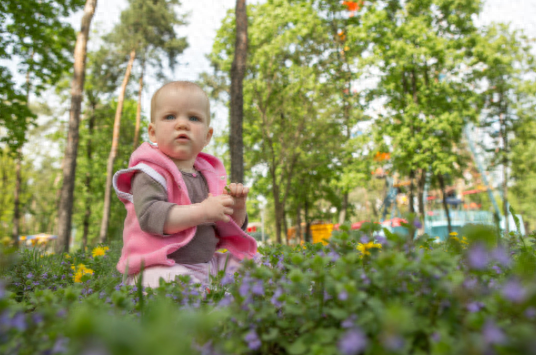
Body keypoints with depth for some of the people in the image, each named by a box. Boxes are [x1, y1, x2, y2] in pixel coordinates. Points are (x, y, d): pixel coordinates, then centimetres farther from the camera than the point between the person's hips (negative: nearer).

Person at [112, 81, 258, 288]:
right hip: (159, 268, -7)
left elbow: (228, 230, 17)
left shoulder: (209, 175, 11)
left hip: (207, 262, 7)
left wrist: (237, 207, -4)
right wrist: (202, 211, -29)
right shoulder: (150, 174, -9)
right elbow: (149, 216, -27)